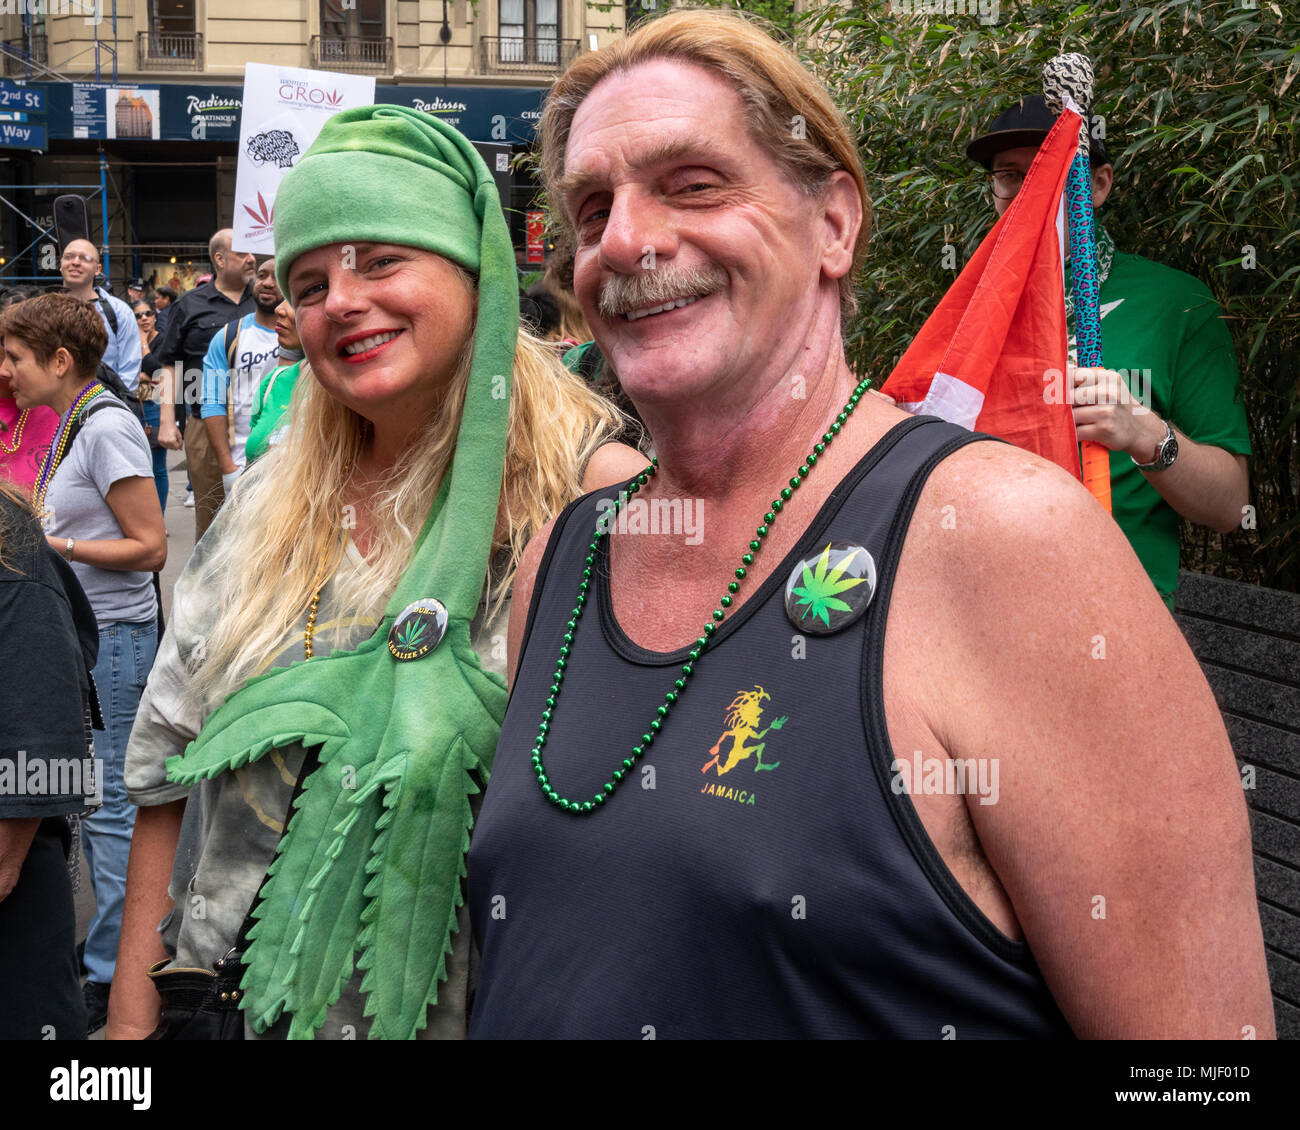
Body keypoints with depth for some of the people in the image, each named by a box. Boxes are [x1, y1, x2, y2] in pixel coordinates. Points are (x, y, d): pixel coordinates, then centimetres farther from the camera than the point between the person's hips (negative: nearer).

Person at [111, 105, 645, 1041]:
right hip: (237, 1003, 5)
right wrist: (133, 1015, 5)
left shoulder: (596, 498, -13)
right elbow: (169, 771, 8)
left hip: (472, 1009, -4)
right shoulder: (269, 503, 4)